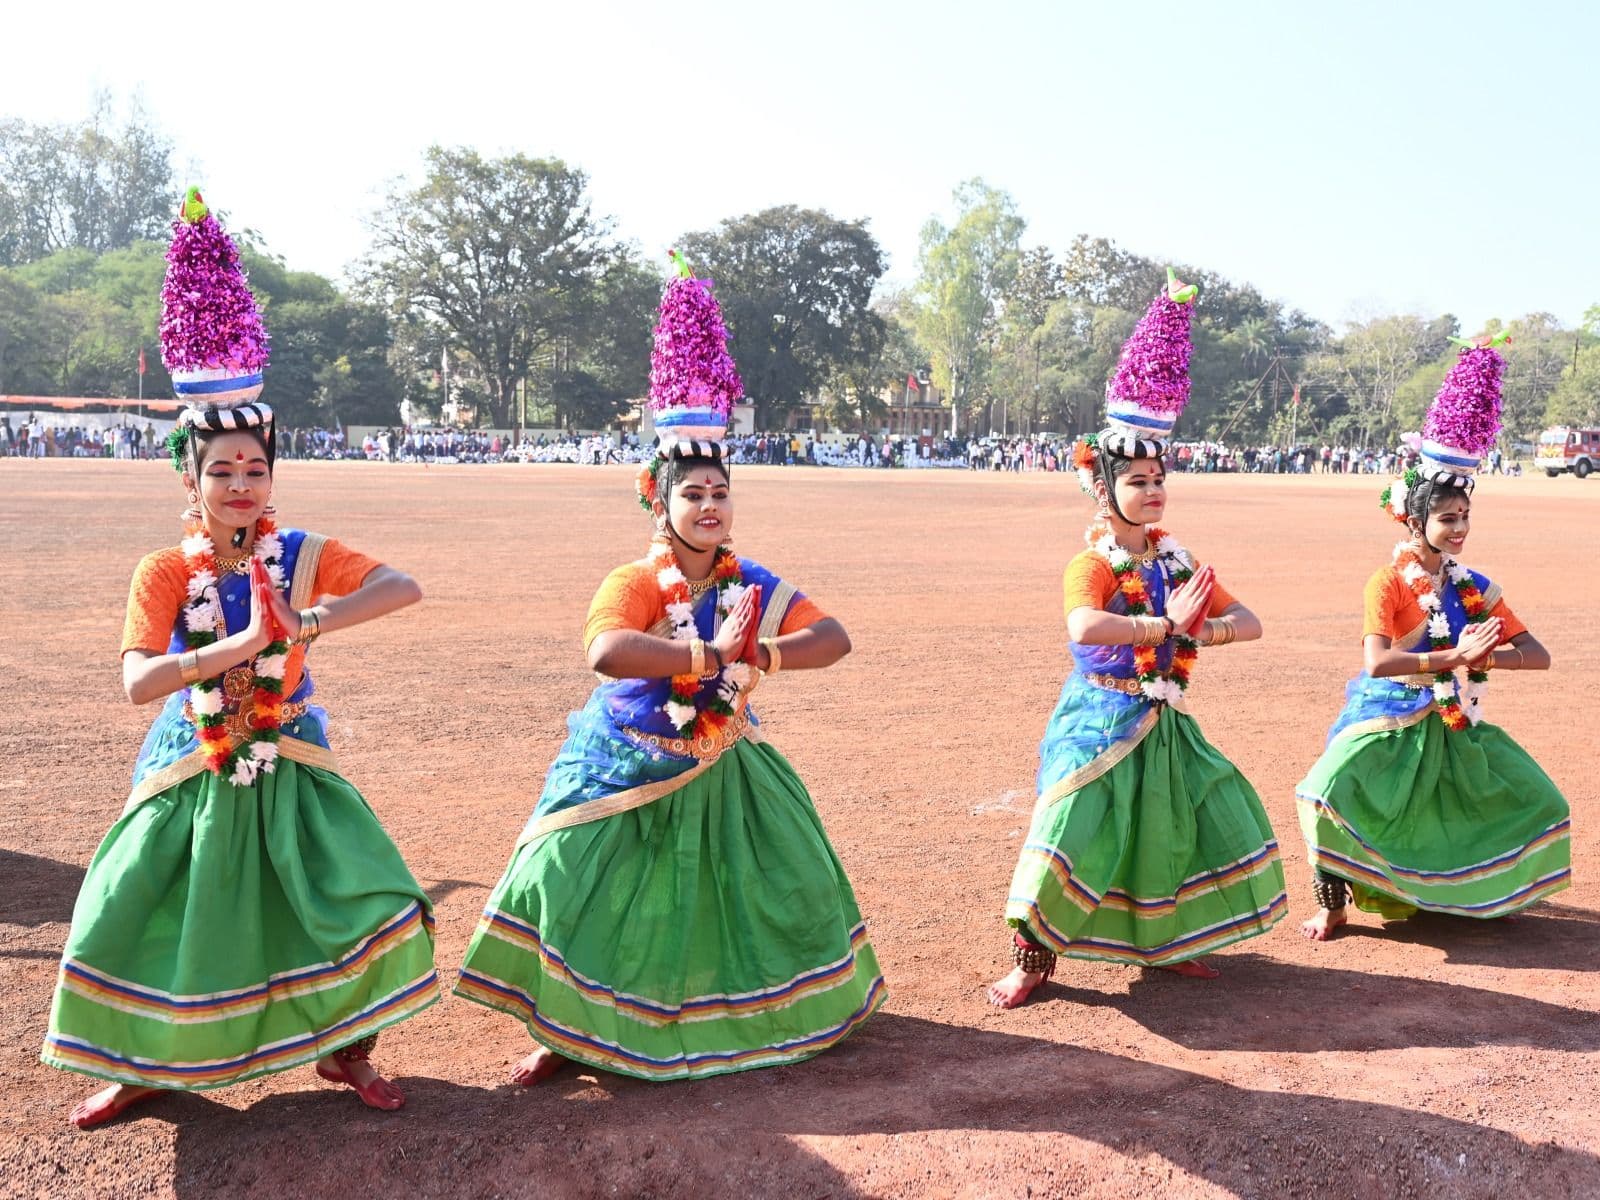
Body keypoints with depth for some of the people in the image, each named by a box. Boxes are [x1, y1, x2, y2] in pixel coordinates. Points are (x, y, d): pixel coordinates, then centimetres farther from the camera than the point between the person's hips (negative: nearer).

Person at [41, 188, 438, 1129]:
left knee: (370, 902, -8)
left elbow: (405, 587, -20)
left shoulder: (305, 554, -6)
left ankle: (342, 1046, 15)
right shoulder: (164, 572, -8)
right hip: (194, 773, 0)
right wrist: (246, 641, -30)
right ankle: (148, 1064, 27)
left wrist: (312, 621, -30)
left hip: (291, 769, 0)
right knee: (135, 919, 2)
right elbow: (138, 681, -22)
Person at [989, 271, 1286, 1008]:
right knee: (1074, 826, -16)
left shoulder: (1177, 563, 8)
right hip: (1100, 719, -7)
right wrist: (1167, 625, -29)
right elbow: (1084, 629, -36)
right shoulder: (1090, 566, -14)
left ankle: (1164, 939, 28)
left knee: (1205, 821, 9)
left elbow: (1249, 623, 8)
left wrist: (1204, 629, -14)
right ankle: (1033, 955, 0)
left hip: (1164, 722, 7)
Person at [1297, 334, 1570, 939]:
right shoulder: (1387, 583, -11)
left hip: (1457, 724, 6)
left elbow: (1538, 655, 1)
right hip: (1392, 720, -5)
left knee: (1538, 801, 3)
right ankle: (1334, 904, -8)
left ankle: (1481, 894, 26)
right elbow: (1378, 663, -24)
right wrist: (1456, 655, -26)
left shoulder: (1475, 587, 5)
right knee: (1334, 792, -28)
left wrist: (1488, 656, -18)